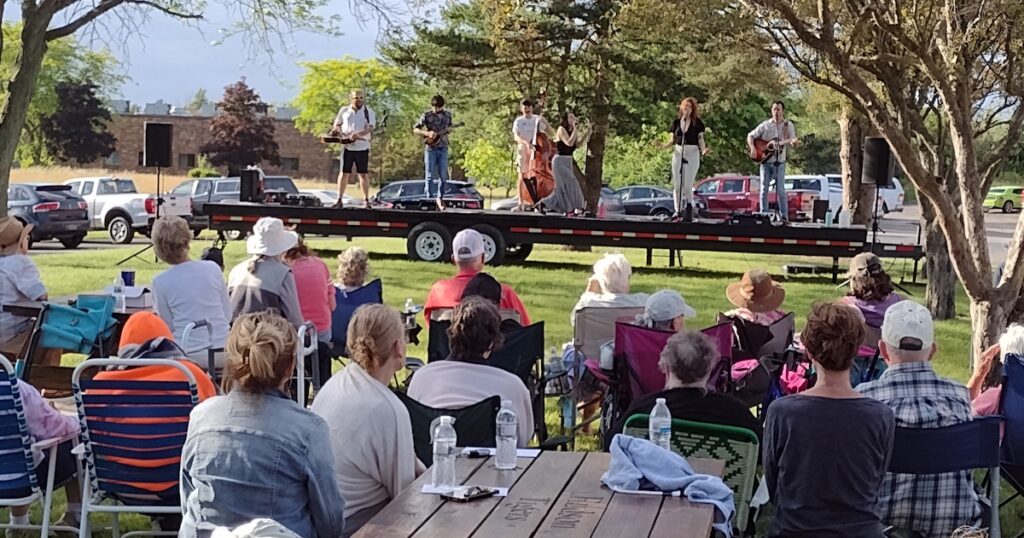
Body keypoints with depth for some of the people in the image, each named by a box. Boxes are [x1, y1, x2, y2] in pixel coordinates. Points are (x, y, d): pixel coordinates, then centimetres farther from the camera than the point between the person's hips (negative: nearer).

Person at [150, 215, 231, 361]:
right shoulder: (213, 268, 1)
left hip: (190, 355, -3)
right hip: (222, 351, 3)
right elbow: (228, 314, 8)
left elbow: (168, 326, 2)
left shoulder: (160, 282, -6)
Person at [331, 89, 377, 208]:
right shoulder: (344, 110, 9)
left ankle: (366, 200, 6)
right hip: (347, 147, 2)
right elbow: (337, 124, 21)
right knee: (344, 173, 1)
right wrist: (336, 129, -3)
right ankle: (339, 200, 5)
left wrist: (358, 134, -25)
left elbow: (370, 128, -10)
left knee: (363, 173, 0)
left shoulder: (369, 112, 1)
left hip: (362, 147, -2)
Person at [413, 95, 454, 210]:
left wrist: (449, 129, -1)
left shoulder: (447, 114, 8)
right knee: (430, 175, -4)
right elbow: (415, 130, -3)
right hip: (430, 148, -3)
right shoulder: (427, 115, -3)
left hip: (443, 148, 3)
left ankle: (440, 197, 17)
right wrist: (427, 133, -18)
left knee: (443, 175, 3)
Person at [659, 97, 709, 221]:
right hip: (678, 153, 3)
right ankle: (678, 210, 7)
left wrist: (703, 150, -17)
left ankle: (689, 208, 7)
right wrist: (663, 145, -9)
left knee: (688, 184, -7)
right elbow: (671, 141, 10)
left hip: (693, 153, -3)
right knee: (677, 184, 1)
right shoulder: (676, 122, 8)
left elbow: (701, 139, 2)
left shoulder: (697, 122, 1)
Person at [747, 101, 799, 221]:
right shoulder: (765, 125, 3)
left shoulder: (788, 125, 2)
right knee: (764, 188, 3)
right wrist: (752, 148, -11)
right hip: (765, 160, 1)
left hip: (779, 162, -1)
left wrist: (794, 142, -29)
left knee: (780, 189, -5)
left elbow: (792, 141, -4)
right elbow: (750, 136, 6)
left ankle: (784, 216, -1)